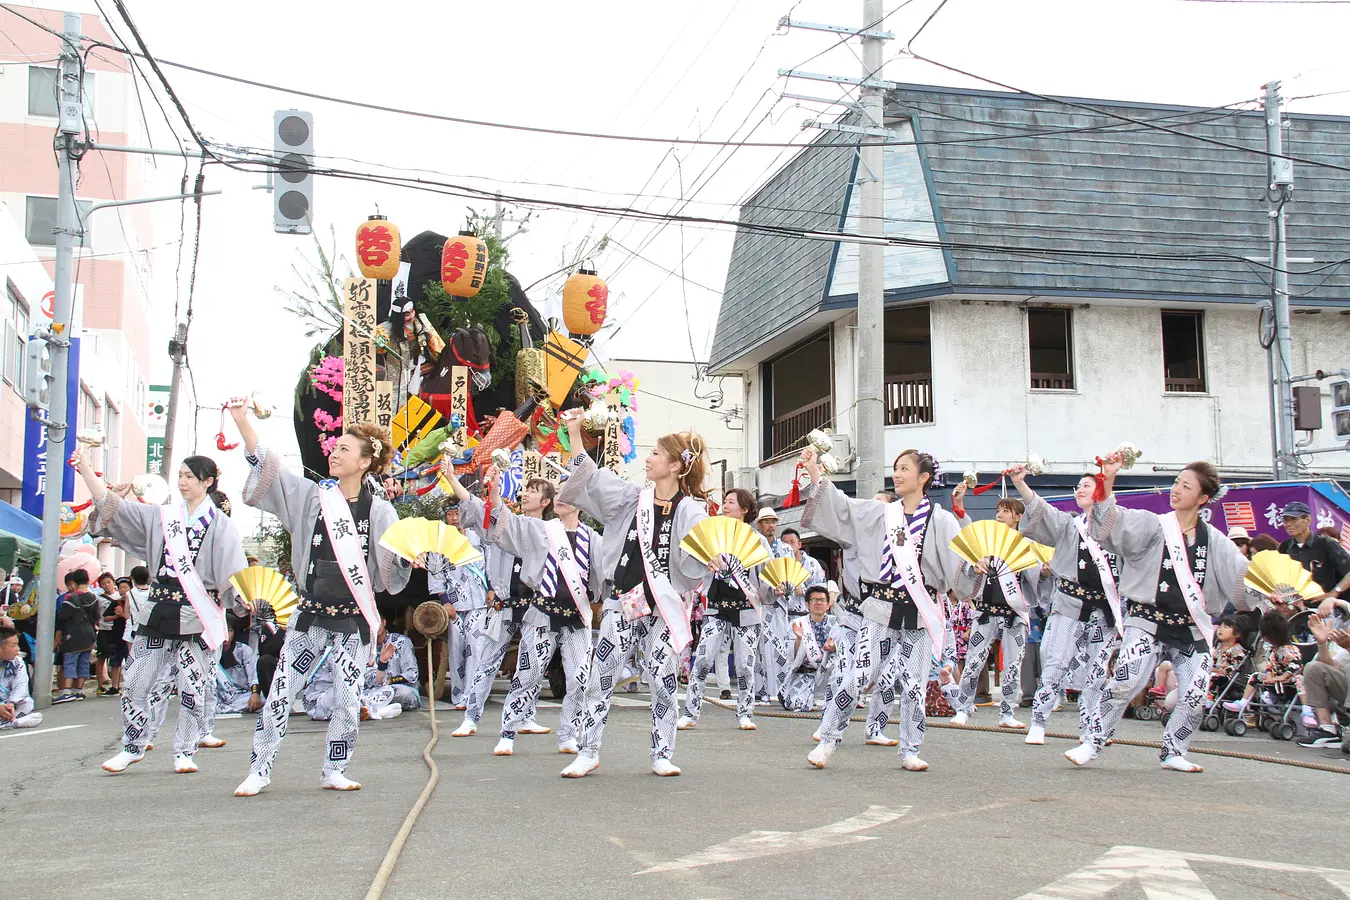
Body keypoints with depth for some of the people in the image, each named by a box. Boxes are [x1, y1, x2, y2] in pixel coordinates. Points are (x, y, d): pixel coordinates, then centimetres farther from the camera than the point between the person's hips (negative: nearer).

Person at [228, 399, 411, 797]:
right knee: (280, 693, 1)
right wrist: (241, 420, -7)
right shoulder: (311, 496, 3)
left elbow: (392, 571, -2)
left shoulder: (379, 511, -2)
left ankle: (334, 771, 18)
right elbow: (265, 465, 0)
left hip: (353, 620, -1)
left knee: (349, 699, 2)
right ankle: (259, 771, 11)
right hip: (309, 615, 1)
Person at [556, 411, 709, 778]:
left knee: (664, 682, 3)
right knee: (600, 678, 2)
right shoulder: (633, 499, 6)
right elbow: (590, 479, 11)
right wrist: (574, 434, 7)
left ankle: (662, 755, 16)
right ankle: (587, 753, 12)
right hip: (622, 603, 3)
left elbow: (695, 564, -13)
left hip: (663, 609, -3)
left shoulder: (691, 511, -7)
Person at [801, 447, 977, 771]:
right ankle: (827, 742, 6)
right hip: (881, 610, 1)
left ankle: (910, 750, 20)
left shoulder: (940, 520, 0)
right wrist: (816, 474, -3)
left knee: (914, 685, 5)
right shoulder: (878, 514, 8)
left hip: (920, 614, -1)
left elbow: (958, 560, -10)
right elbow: (839, 509, 4)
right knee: (854, 678, -4)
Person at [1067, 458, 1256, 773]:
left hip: (1192, 629, 4)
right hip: (1148, 622, -4)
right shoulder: (1153, 525, -1)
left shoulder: (1214, 540, 8)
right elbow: (1115, 522, -17)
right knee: (1125, 683, -17)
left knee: (1195, 697, -1)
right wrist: (1107, 482, -30)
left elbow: (1243, 576, 3)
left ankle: (1173, 753, 19)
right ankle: (1092, 743, -5)